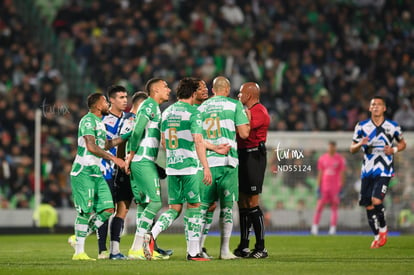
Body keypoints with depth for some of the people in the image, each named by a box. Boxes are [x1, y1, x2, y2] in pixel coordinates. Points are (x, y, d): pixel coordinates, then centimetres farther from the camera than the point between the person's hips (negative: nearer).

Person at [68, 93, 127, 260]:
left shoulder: (100, 122, 18)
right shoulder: (88, 121, -11)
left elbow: (106, 145, 28)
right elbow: (91, 147, -21)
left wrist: (127, 136, 24)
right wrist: (114, 159, -22)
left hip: (97, 172, 9)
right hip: (84, 172, -9)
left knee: (108, 209, 1)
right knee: (87, 211, -9)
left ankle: (78, 238, 11)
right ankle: (79, 252, -2)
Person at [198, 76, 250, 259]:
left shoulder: (201, 108, 11)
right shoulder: (234, 105, 1)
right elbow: (244, 133, -1)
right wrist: (246, 119, 16)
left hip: (206, 161, 3)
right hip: (227, 161, -3)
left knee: (205, 205, 7)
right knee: (226, 206, 1)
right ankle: (224, 250, -2)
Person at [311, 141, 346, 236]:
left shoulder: (340, 159, 0)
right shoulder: (322, 158, 8)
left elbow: (342, 174, 0)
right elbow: (320, 174, 11)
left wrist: (340, 188, -7)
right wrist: (319, 187, 6)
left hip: (335, 188, -2)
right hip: (324, 187, 2)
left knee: (334, 208, -1)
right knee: (319, 207, -3)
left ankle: (333, 228, 1)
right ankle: (315, 227, -3)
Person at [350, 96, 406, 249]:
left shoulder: (393, 127, 1)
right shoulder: (362, 127, 4)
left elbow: (402, 144, 16)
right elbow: (352, 149, 8)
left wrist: (394, 150, -6)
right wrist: (360, 144, -14)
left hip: (384, 171, -3)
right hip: (367, 171, 3)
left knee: (376, 201, -20)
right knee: (368, 206, 3)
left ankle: (383, 228, 4)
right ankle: (377, 236, 20)